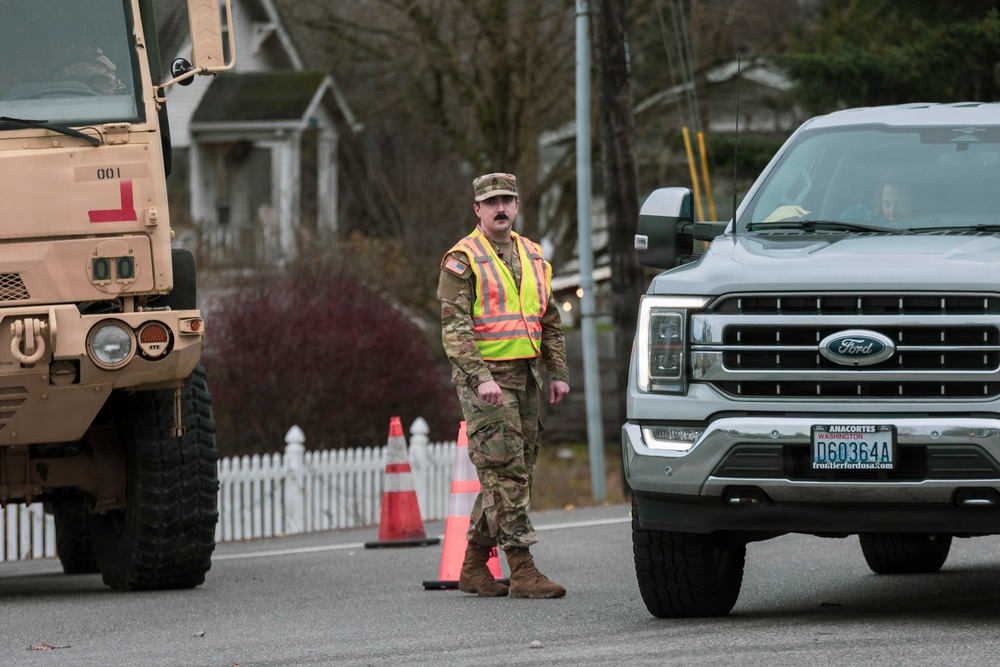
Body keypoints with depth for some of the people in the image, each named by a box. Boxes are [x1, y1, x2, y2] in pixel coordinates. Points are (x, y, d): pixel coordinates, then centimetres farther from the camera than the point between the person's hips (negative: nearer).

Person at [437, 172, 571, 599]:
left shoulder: (532, 256, 16)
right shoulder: (462, 260, -5)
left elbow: (550, 321, 22)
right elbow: (454, 327, -12)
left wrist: (559, 372, 12)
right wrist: (480, 378, -22)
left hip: (524, 374, 7)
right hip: (485, 376, -7)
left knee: (513, 473, 8)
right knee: (505, 472, -12)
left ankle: (474, 568, 17)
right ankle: (522, 571, -16)